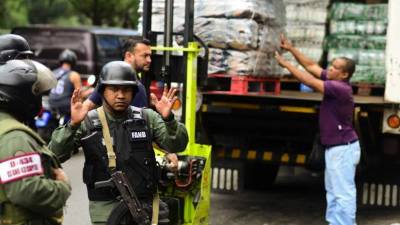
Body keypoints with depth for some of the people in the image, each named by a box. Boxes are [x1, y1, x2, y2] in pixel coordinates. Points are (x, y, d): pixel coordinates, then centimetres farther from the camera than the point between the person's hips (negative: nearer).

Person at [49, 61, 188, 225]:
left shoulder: (147, 118, 4)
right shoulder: (87, 122, -3)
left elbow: (176, 146, -4)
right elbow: (55, 154, -10)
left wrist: (168, 119, -22)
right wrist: (73, 125, -25)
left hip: (146, 203, 3)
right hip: (106, 205, -3)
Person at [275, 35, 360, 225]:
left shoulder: (340, 88, -23)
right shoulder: (333, 81, 5)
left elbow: (310, 82, -24)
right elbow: (311, 66, 10)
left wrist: (286, 64, -17)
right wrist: (291, 48, 3)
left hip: (343, 148, -10)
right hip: (334, 147, 10)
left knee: (343, 193, -6)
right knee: (333, 191, 17)